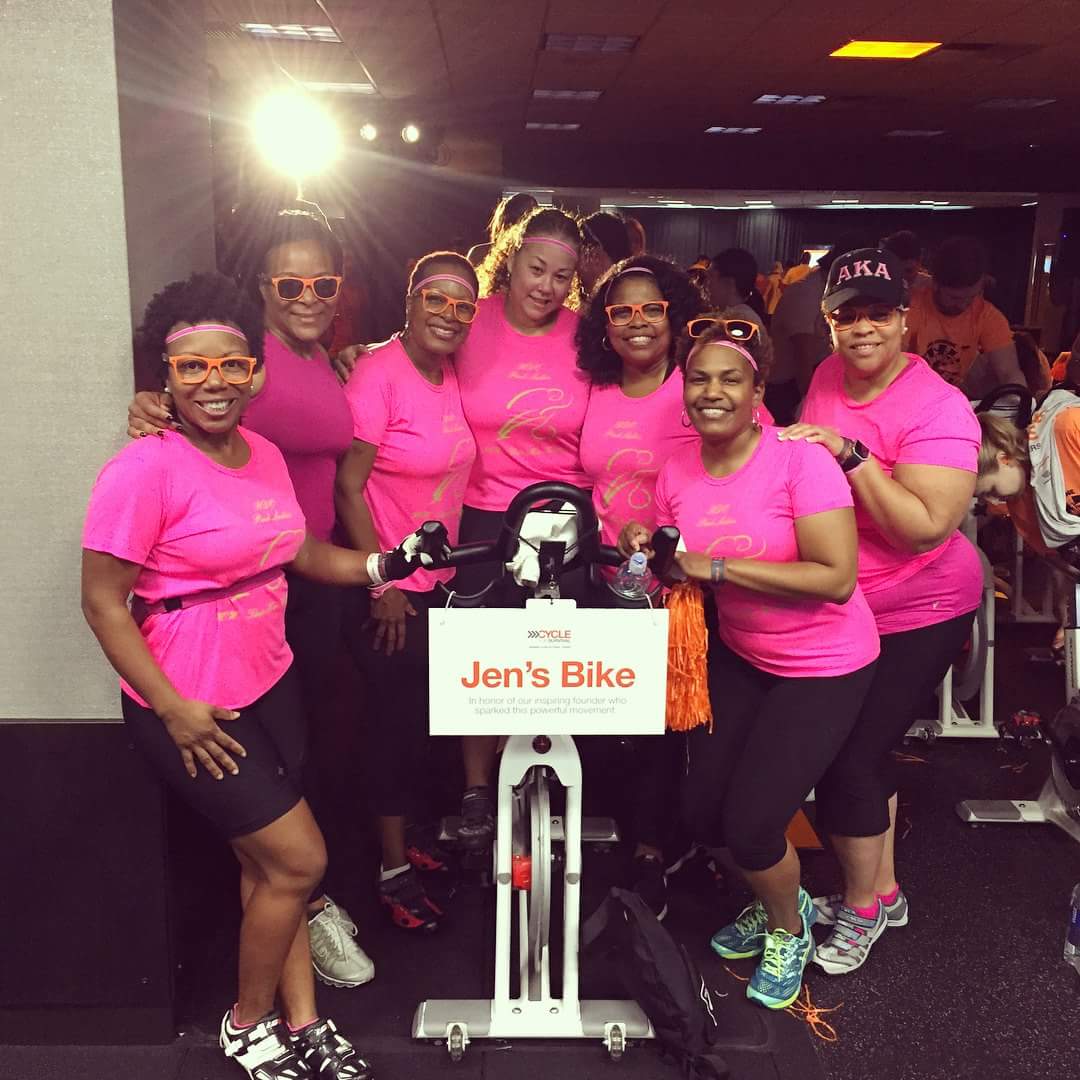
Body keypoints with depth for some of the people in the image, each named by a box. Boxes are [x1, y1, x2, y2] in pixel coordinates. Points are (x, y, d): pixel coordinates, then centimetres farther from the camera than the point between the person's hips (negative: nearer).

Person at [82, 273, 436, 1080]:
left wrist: (382, 565, -2)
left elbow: (304, 552, 14)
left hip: (270, 682, 6)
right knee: (299, 859, -1)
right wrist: (172, 708, -17)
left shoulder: (264, 455, 4)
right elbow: (102, 601, -15)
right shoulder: (146, 469, -18)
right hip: (191, 707, -6)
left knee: (267, 866, 15)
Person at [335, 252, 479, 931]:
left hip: (438, 581, 7)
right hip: (386, 586, -7)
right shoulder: (379, 374, -17)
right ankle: (394, 868, 19)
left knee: (422, 715, 18)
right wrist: (382, 581, -19)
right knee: (399, 717, 2)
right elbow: (349, 484, -19)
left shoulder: (451, 374, 5)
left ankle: (403, 833, 38)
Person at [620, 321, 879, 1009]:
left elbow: (838, 578, -29)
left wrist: (716, 567, -29)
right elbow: (680, 574, 9)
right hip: (738, 655, 6)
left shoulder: (801, 461, -23)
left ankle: (790, 930, 29)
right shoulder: (677, 474, -4)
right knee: (703, 811, 6)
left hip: (824, 667, -6)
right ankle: (774, 899, 41)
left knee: (750, 825, -7)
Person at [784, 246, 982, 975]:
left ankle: (862, 908, 23)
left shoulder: (938, 409, -22)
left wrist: (852, 453, -33)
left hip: (919, 614, -7)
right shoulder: (827, 378, -1)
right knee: (867, 749, 19)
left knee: (849, 756, -3)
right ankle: (883, 891, 41)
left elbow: (927, 528, -31)